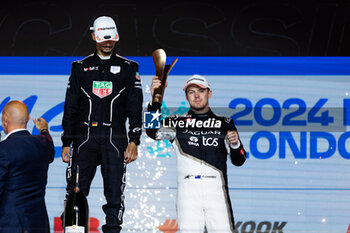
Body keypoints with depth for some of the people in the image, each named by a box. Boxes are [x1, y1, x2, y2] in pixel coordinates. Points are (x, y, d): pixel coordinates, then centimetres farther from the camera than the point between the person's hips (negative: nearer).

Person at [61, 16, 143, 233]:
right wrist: (66, 143, 7)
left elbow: (135, 107, 6)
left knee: (115, 194, -3)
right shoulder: (81, 67, 13)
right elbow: (70, 107, 13)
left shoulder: (128, 68, 10)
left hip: (114, 140, -1)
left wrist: (134, 141, -4)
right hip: (84, 139, 1)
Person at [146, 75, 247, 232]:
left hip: (217, 191, 0)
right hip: (187, 192, 0)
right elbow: (153, 132, -4)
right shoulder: (177, 122, 14)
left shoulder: (224, 124, 16)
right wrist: (155, 101, -13)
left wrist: (235, 144, -7)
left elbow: (238, 161, 14)